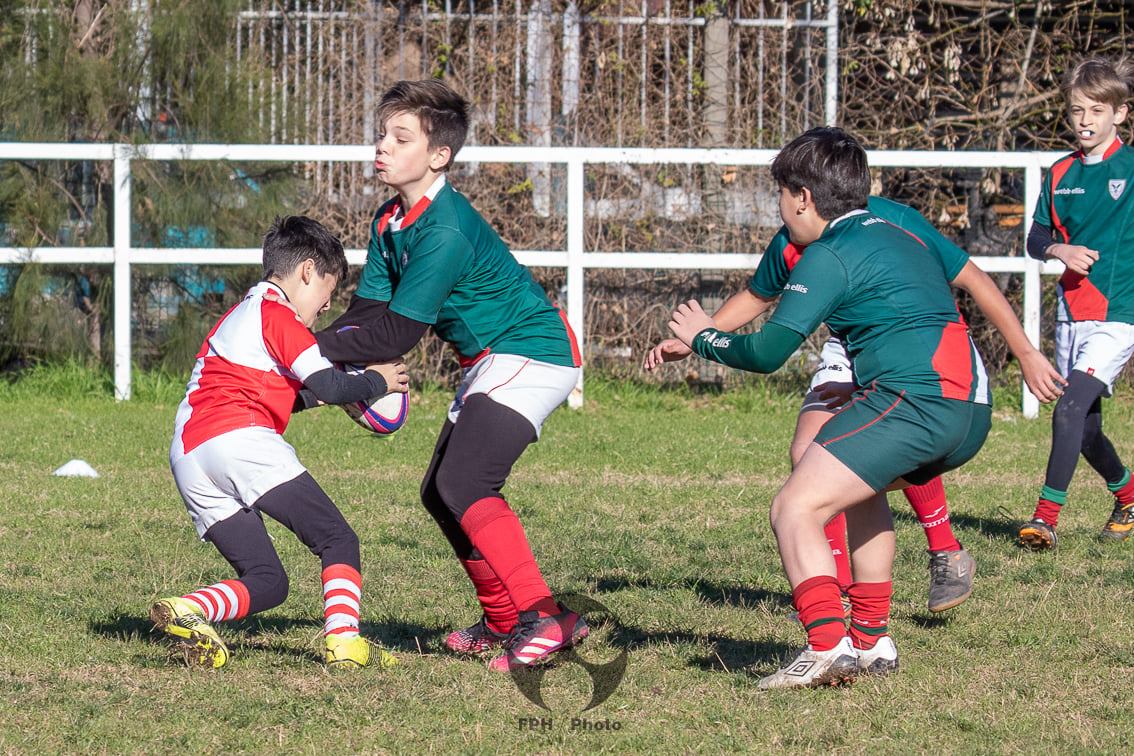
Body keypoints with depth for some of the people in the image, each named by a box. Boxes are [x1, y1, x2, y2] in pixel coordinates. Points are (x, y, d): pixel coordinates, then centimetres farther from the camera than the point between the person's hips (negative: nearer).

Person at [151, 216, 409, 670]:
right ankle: (343, 640, -20)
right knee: (338, 540, -3)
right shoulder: (277, 314, 3)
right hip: (239, 440, -8)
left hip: (187, 459, 8)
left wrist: (326, 393, 34)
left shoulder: (238, 317, 32)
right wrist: (376, 381, 10)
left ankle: (184, 615, -18)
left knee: (266, 583, 6)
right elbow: (328, 386, -6)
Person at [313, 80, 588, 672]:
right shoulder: (389, 222, 5)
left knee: (464, 484, -23)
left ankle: (543, 618, -27)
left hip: (532, 355, -10)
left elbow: (396, 334, -26)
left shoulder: (446, 231, -25)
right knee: (441, 493, 11)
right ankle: (505, 622, 19)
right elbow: (366, 312, 2)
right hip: (489, 363, 10)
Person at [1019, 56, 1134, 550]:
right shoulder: (1061, 175, 9)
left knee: (1070, 410, -20)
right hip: (1072, 311, 6)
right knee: (1085, 428, 13)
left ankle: (1046, 516, -18)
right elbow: (1036, 237, 12)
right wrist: (1058, 249, -8)